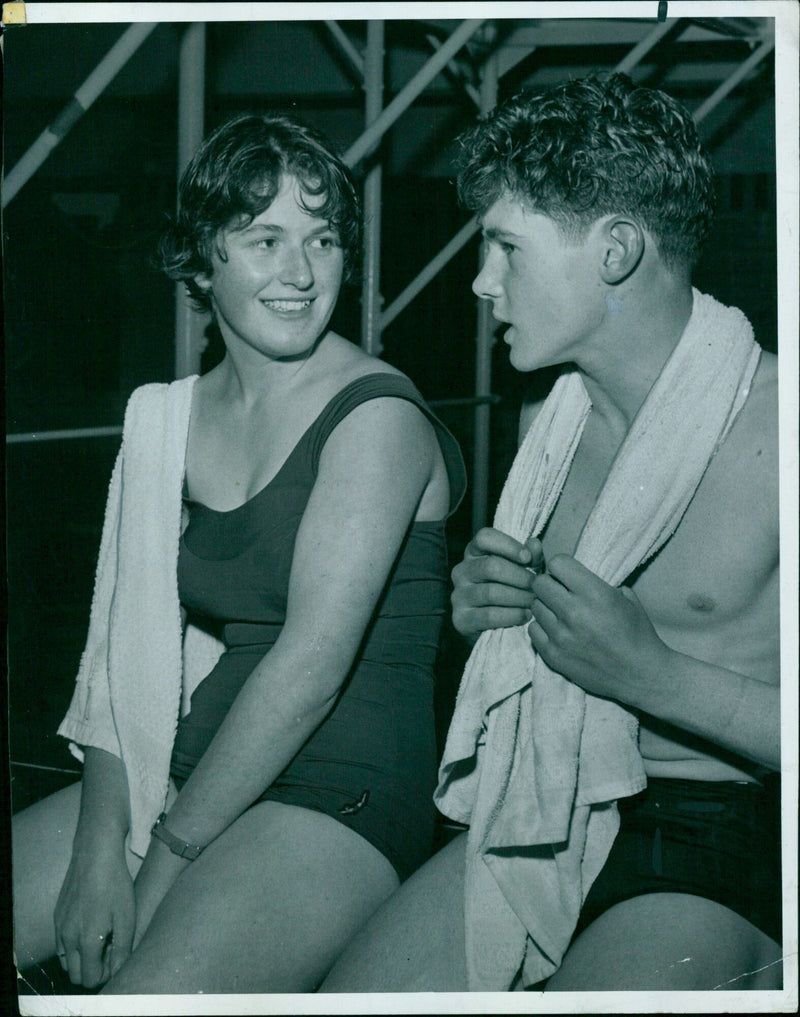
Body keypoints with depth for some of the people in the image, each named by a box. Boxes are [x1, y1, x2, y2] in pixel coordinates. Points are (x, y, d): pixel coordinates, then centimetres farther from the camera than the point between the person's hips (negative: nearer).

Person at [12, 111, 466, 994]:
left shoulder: (376, 418, -10)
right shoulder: (167, 419, 9)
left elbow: (312, 661, -17)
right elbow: (128, 649, 4)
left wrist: (167, 859, -14)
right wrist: (98, 850, -8)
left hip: (342, 796, -6)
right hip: (184, 774, 7)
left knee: (144, 991, -28)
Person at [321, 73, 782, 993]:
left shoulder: (765, 426, -17)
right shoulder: (550, 418, 8)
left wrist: (652, 674, -22)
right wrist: (482, 604, 2)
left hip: (714, 844, -6)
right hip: (542, 813, 6)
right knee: (340, 995, -9)